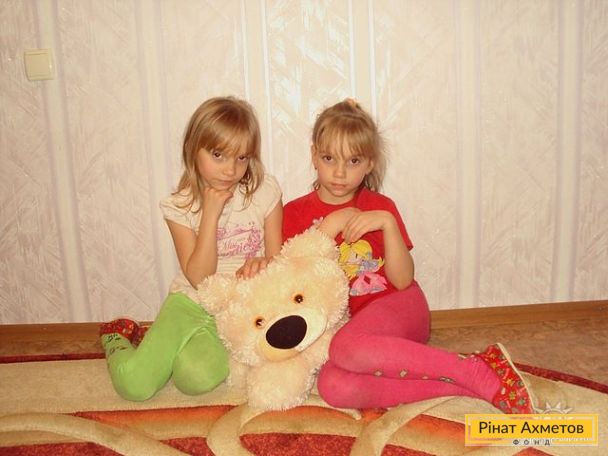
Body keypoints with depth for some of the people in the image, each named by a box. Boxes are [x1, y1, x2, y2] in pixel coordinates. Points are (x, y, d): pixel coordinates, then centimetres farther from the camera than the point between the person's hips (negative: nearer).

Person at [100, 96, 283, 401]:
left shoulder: (265, 191, -4)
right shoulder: (181, 206, -6)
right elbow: (199, 278, -14)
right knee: (133, 383, -18)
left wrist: (262, 263, -23)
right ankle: (118, 339, 16)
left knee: (198, 377, -29)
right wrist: (210, 214, -20)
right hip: (192, 304, 0)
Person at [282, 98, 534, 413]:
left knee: (347, 348, -37)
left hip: (398, 307, -2)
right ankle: (464, 386, -29)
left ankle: (476, 372, -28)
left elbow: (402, 280, -4)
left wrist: (387, 223, -17)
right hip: (346, 324, 2)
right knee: (332, 387, -33)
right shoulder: (295, 212, 6)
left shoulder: (380, 207, 5)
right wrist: (328, 228, -13)